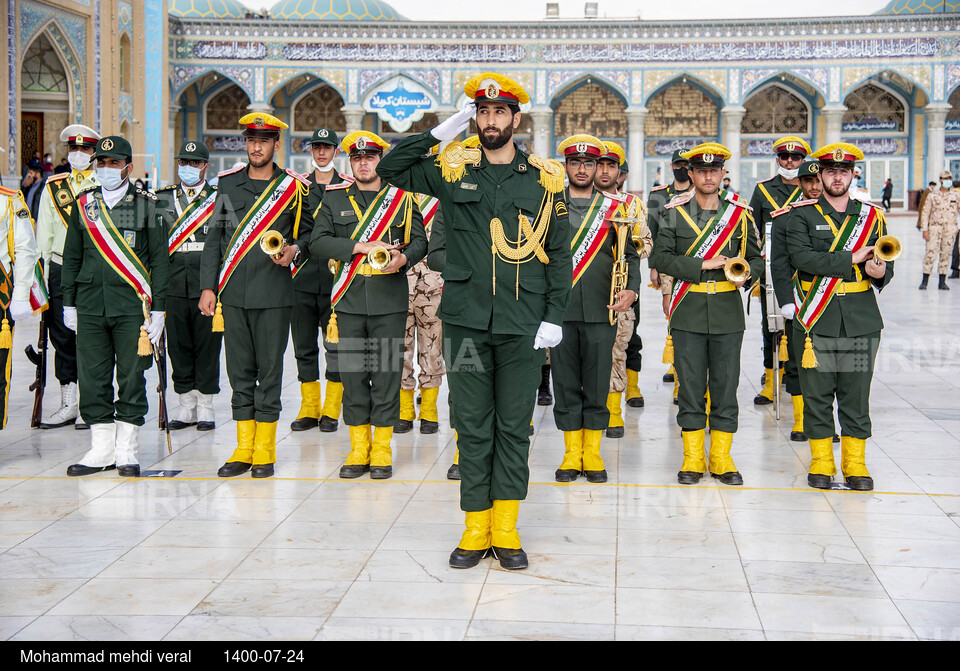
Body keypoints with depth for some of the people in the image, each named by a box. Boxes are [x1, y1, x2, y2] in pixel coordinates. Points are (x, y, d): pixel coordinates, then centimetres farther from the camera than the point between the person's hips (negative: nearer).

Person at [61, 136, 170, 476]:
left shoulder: (147, 204, 3)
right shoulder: (84, 204, 12)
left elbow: (159, 259, 1)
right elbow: (71, 257, 15)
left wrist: (158, 308, -4)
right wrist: (68, 304, 10)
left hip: (133, 305, -3)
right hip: (90, 305, 3)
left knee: (131, 377, 1)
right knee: (92, 376, 3)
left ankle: (126, 450, 10)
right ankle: (101, 449, 13)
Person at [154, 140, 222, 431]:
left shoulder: (220, 199, 5)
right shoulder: (161, 199, 11)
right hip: (173, 287, 2)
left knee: (207, 346, 2)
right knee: (178, 346, 6)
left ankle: (205, 406, 12)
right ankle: (186, 405, 16)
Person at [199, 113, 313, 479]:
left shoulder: (294, 188, 3)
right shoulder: (228, 184, 9)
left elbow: (309, 232, 13)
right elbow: (214, 239, 10)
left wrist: (295, 250, -9)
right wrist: (208, 286, 4)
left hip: (274, 294, -2)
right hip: (233, 293, 2)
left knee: (269, 369, 0)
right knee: (239, 370, 6)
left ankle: (265, 450, 9)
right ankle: (244, 448, 15)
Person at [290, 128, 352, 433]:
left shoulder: (350, 186, 5)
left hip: (335, 279, -3)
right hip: (302, 278, 3)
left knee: (335, 346, 0)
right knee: (304, 345, 6)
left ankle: (331, 410, 9)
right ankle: (309, 408, 16)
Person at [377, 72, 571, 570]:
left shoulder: (545, 178, 6)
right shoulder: (452, 169, 7)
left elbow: (559, 254, 8)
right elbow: (391, 168, 6)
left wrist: (554, 316, 0)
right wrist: (440, 133, -1)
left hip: (522, 323, 0)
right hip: (466, 319, 0)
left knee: (514, 426, 6)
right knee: (472, 426, 6)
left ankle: (505, 528, 14)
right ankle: (476, 527, 14)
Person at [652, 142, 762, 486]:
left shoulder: (740, 213, 6)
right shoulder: (675, 213, 3)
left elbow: (756, 257, 12)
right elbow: (661, 257, -4)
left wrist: (745, 274, -10)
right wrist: (702, 265, -14)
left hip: (727, 312, 1)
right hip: (688, 312, -1)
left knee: (725, 385, 3)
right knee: (690, 386, 3)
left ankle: (721, 457, 14)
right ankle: (692, 458, 13)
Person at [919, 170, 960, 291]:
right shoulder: (932, 195, 4)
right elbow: (925, 213, 5)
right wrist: (924, 230, -3)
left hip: (950, 229, 1)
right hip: (934, 228, -1)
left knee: (946, 255, 5)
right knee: (930, 254, -7)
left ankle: (942, 282, 12)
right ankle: (924, 281, -2)